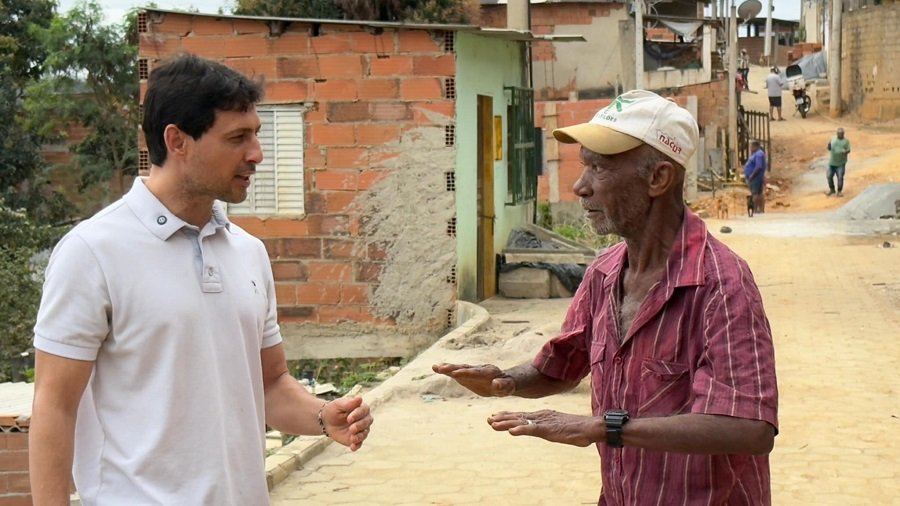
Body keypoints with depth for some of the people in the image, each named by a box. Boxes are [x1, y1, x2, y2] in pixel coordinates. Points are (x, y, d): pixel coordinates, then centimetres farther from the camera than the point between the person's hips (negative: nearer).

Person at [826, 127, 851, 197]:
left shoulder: (846, 141, -4)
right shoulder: (833, 139, 5)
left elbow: (848, 150, -6)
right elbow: (829, 148, 10)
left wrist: (845, 151, -28)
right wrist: (829, 147, -13)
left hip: (841, 163, -3)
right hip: (832, 162, 3)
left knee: (840, 177, -7)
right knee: (829, 176, 6)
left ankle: (839, 191, 10)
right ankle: (832, 190, 26)